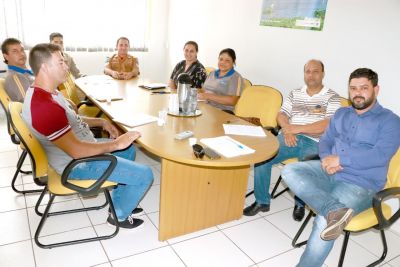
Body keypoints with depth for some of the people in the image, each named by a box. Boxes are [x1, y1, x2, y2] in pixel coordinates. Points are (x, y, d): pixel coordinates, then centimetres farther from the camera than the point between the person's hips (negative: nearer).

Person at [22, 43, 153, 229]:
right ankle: (119, 215, 15)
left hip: (82, 150, 11)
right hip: (77, 164, -11)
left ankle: (120, 201, 32)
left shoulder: (42, 93, 4)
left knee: (129, 149, 24)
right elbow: (76, 151, -32)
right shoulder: (45, 106, -31)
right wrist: (116, 144, -22)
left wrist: (101, 122, 6)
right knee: (144, 175, -12)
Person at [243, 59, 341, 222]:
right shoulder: (295, 94, 19)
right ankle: (262, 201, -3)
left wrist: (298, 128, -15)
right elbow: (281, 115, 12)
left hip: (315, 143, -3)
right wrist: (287, 129, -11)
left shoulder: (332, 97, 5)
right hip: (291, 138, 4)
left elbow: (327, 125, -8)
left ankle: (300, 203, -1)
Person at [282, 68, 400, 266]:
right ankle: (334, 210, -34)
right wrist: (327, 160, -10)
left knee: (323, 223, -28)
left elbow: (380, 155, -15)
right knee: (290, 172, -20)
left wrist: (340, 159, -17)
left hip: (361, 184, -6)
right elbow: (325, 141, 13)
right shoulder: (341, 114, 16)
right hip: (329, 172, 6)